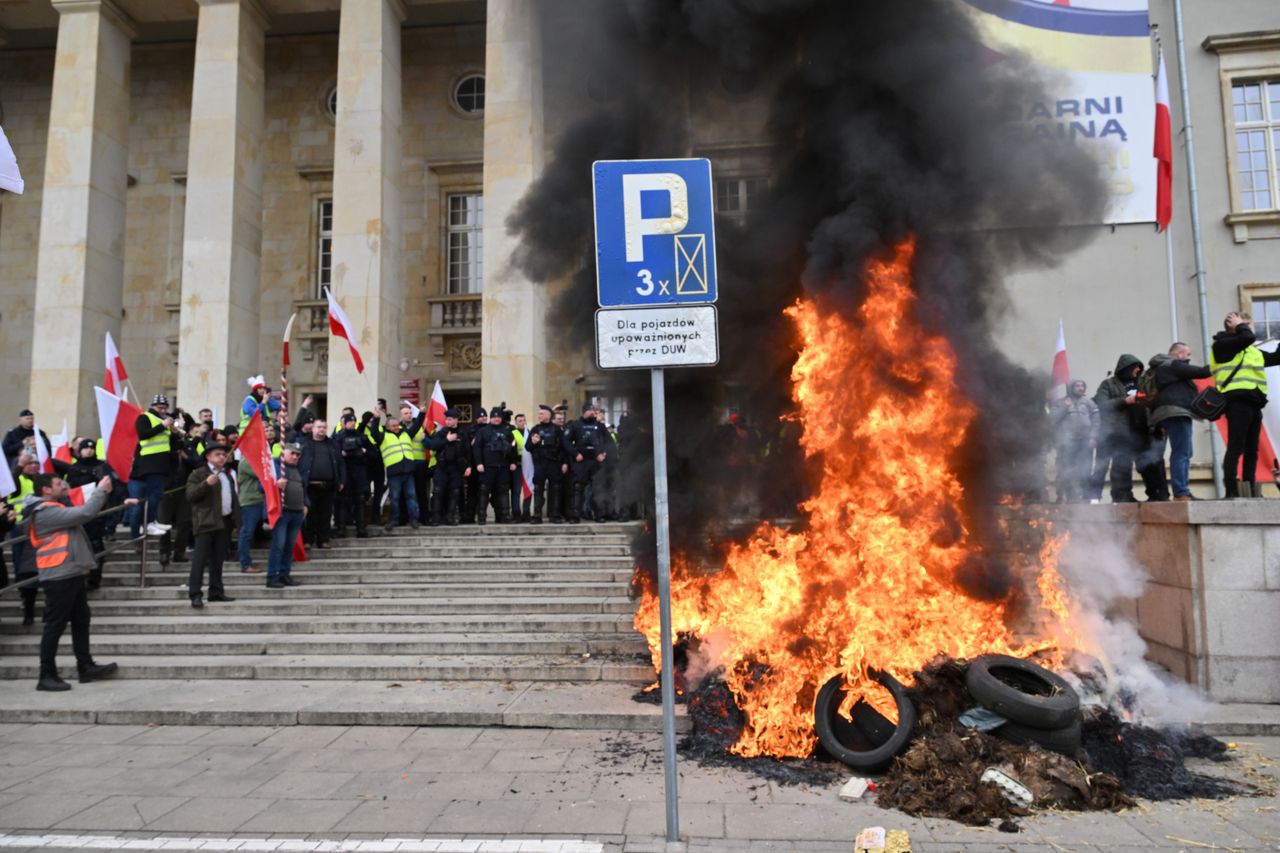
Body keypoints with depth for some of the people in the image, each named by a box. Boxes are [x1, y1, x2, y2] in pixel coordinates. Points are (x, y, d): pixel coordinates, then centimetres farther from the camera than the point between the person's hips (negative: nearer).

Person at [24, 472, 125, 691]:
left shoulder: (55, 509, 17)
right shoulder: (46, 512, -17)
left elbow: (82, 513, 17)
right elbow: (84, 513, -23)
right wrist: (101, 490, -13)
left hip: (71, 575, 10)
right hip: (59, 577, -10)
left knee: (81, 620, 13)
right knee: (55, 626, -3)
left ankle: (86, 666, 19)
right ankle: (47, 676, 5)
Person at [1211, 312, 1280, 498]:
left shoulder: (1252, 351, 25)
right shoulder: (1222, 344, -1)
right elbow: (1248, 337, -17)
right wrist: (1239, 326, 3)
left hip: (1253, 402, 9)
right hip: (1238, 401, -9)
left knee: (1251, 450, 6)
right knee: (1236, 447, -13)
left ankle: (1250, 491, 8)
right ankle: (1232, 492, -15)